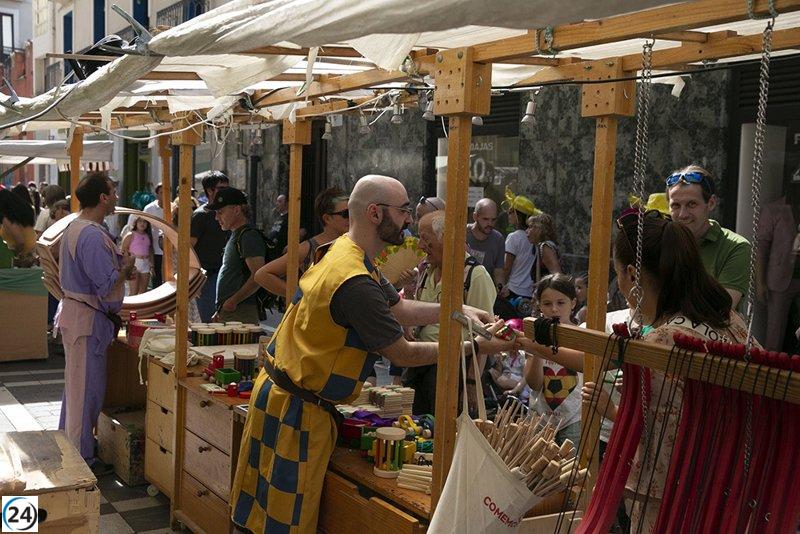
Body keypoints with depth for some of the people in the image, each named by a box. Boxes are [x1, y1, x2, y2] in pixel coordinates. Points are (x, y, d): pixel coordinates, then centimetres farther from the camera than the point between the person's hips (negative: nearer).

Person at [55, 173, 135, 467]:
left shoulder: (74, 227, 11)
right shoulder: (93, 235, -23)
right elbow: (107, 285, -25)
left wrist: (119, 263, 9)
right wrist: (126, 268, -8)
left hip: (74, 312, 11)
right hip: (87, 320, -11)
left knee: (76, 385, 22)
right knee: (87, 388, -1)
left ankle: (68, 445, 35)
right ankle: (81, 458, 9)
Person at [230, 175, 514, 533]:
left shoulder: (341, 250, 6)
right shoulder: (356, 283, -26)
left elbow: (398, 308, 16)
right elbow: (403, 354, -16)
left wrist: (459, 310, 7)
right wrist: (474, 348, -8)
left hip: (278, 391, 10)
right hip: (296, 409, -10)